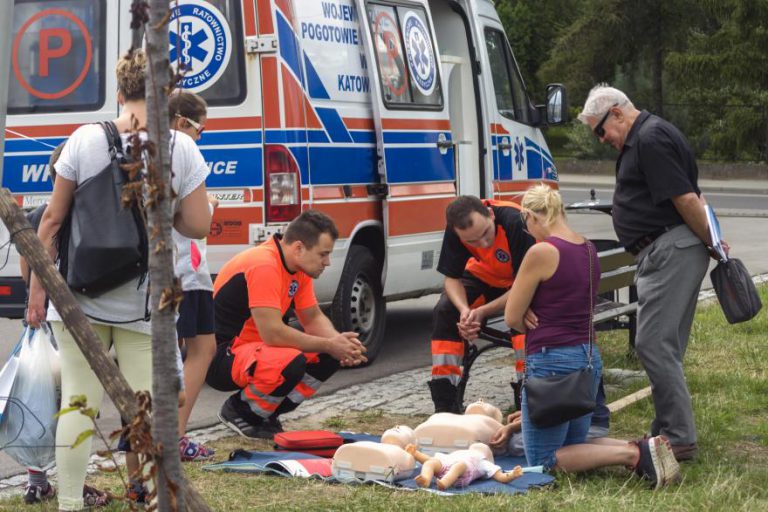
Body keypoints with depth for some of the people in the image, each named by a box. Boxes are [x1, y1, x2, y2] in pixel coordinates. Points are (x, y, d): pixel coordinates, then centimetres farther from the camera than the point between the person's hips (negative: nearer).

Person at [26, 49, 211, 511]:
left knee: (79, 400, 8)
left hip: (81, 296, 1)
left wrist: (38, 286, 5)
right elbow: (198, 226, -5)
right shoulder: (181, 148, -7)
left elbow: (53, 219, -3)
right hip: (143, 301, -1)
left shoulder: (85, 139, -6)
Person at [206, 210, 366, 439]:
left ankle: (265, 412, 7)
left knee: (330, 357, -2)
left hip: (255, 345, 10)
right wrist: (329, 345, -21)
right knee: (290, 363, -34)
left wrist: (338, 342, -9)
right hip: (220, 356, -10)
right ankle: (238, 411, -7)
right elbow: (273, 333, -30)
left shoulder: (298, 266, 4)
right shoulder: (263, 266, -26)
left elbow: (313, 318, 12)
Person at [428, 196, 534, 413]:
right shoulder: (455, 231, -25)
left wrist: (482, 312, -36)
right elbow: (452, 278, -13)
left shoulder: (516, 223, -38)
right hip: (484, 275, 4)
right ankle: (445, 402, -10)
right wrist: (465, 310, -33)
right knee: (444, 312, -16)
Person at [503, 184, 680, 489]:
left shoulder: (541, 252, -16)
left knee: (543, 460, 1)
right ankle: (641, 450, -1)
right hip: (590, 357, 9)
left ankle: (632, 454, -15)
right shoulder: (589, 250, 9)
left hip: (552, 361, -9)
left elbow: (512, 317, -9)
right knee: (573, 445, 22)